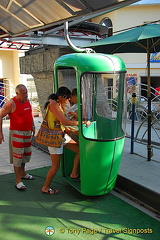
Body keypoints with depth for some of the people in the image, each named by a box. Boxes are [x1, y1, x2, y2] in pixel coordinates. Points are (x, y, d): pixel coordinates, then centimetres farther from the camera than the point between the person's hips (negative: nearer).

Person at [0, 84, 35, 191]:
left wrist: (32, 126, 17)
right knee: (17, 156, -5)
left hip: (27, 132, 8)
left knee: (26, 154, 18)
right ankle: (18, 181, 2)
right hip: (17, 133, -8)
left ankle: (22, 173, 37)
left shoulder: (27, 101, 6)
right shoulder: (11, 103, -16)